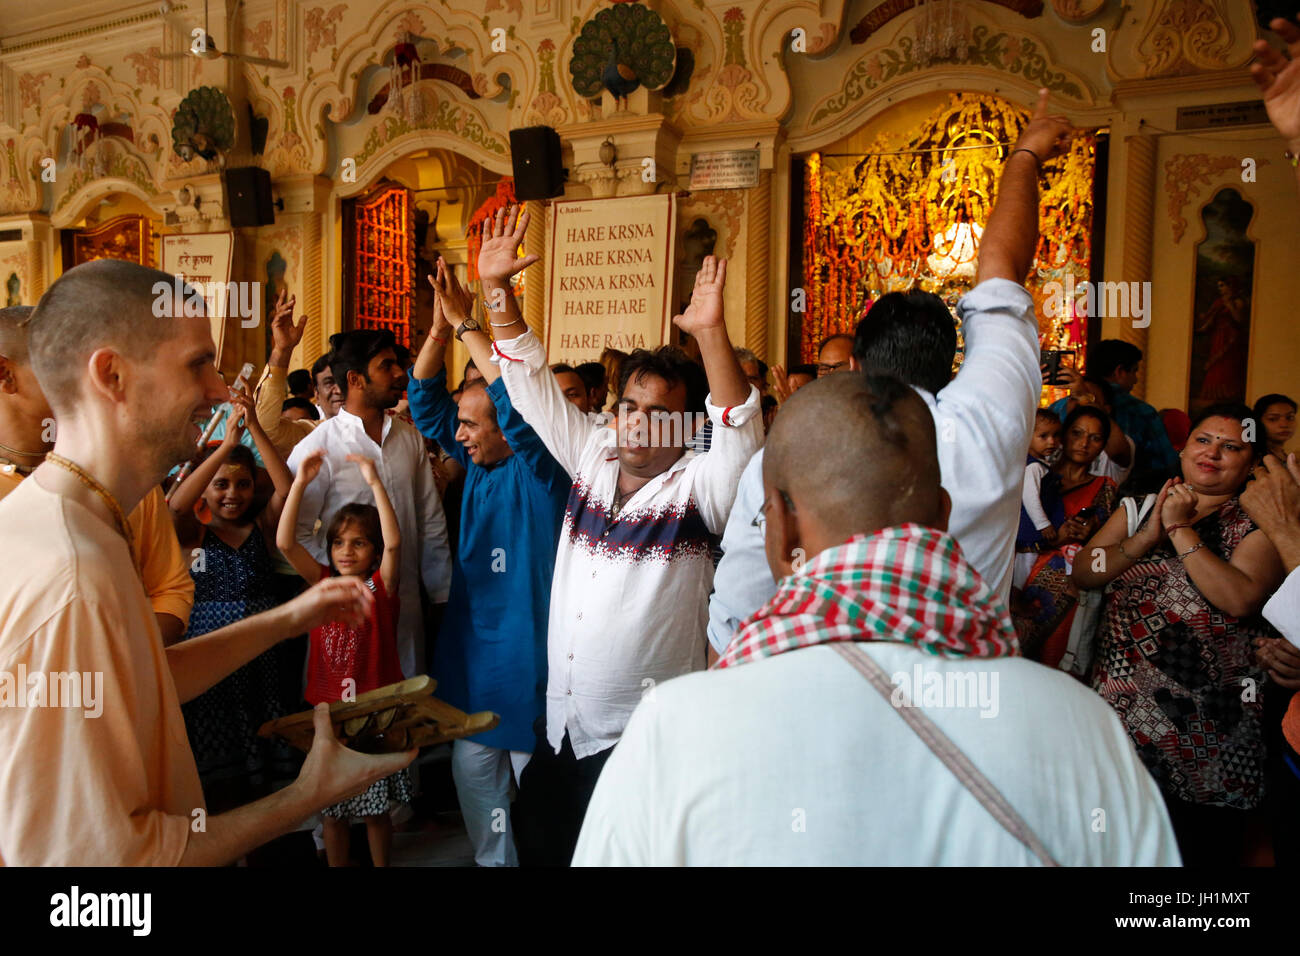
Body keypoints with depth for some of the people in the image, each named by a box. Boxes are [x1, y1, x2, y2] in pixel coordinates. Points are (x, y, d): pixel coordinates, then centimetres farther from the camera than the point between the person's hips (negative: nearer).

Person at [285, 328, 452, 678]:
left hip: (406, 605, 5)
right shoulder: (316, 448, -9)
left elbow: (431, 521, 11)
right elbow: (294, 534, -10)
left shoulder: (410, 438, 6)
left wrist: (442, 596, 10)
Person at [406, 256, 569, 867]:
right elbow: (426, 402, 7)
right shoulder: (477, 462, 7)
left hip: (526, 655, -8)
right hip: (471, 650, 8)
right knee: (472, 771, 18)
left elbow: (516, 398, -30)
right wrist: (440, 328, -7)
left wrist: (468, 322, -24)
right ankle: (493, 861, 35)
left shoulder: (540, 468, -14)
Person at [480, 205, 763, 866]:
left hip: (643, 739, -5)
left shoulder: (697, 487, -9)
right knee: (537, 845, 15)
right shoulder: (592, 457, 6)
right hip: (560, 725, 6)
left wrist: (710, 333, -39)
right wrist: (498, 287, 0)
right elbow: (532, 386, 7)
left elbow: (741, 436, -27)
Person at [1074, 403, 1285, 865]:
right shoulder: (1138, 509, 10)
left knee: (1199, 851, 6)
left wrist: (1181, 529, -13)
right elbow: (1083, 573, 0)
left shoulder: (1258, 528, -1)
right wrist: (1147, 538, -12)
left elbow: (1239, 599, -19)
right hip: (1117, 716, 3)